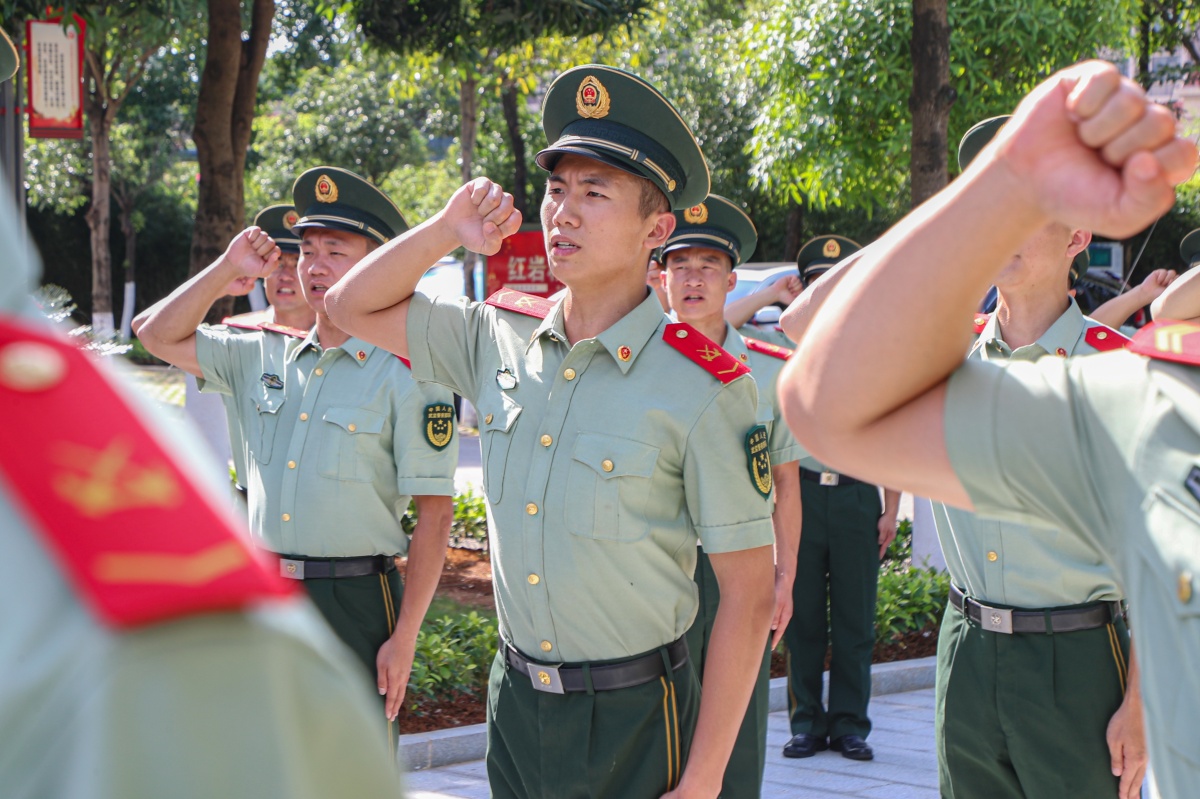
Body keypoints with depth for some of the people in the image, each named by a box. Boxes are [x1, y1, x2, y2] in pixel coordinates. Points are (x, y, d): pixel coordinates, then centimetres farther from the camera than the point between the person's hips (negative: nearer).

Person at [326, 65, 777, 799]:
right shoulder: (500, 338, 2)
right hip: (515, 702, 5)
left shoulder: (701, 387, -15)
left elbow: (748, 595, -13)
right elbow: (354, 308, 14)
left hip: (634, 719, -5)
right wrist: (445, 231, -3)